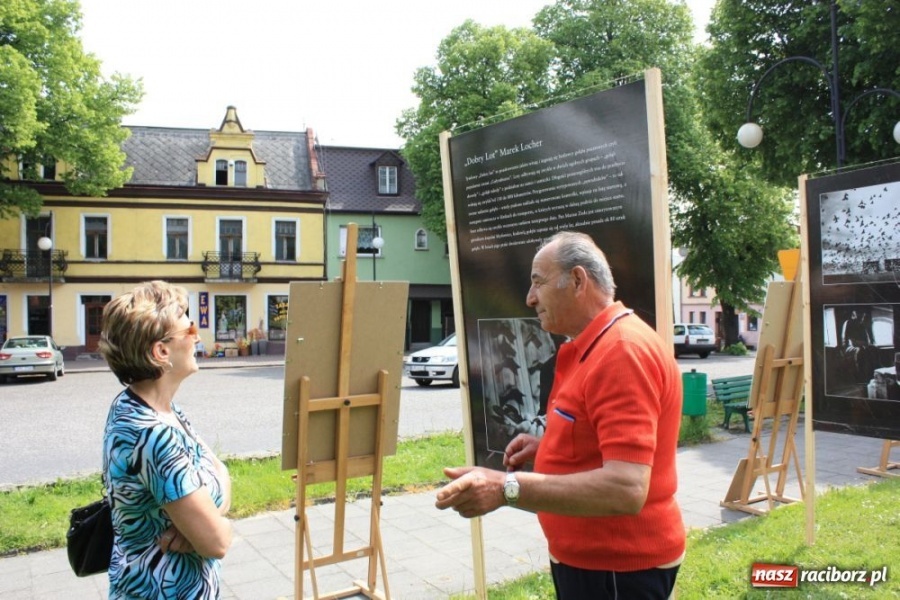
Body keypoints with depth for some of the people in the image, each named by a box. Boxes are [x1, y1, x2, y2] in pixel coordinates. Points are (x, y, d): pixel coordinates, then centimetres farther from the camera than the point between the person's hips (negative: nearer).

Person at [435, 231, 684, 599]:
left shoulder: (623, 351, -25)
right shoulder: (594, 347, 9)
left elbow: (626, 489, -33)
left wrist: (506, 488, -38)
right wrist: (548, 446, 6)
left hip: (617, 567, -9)